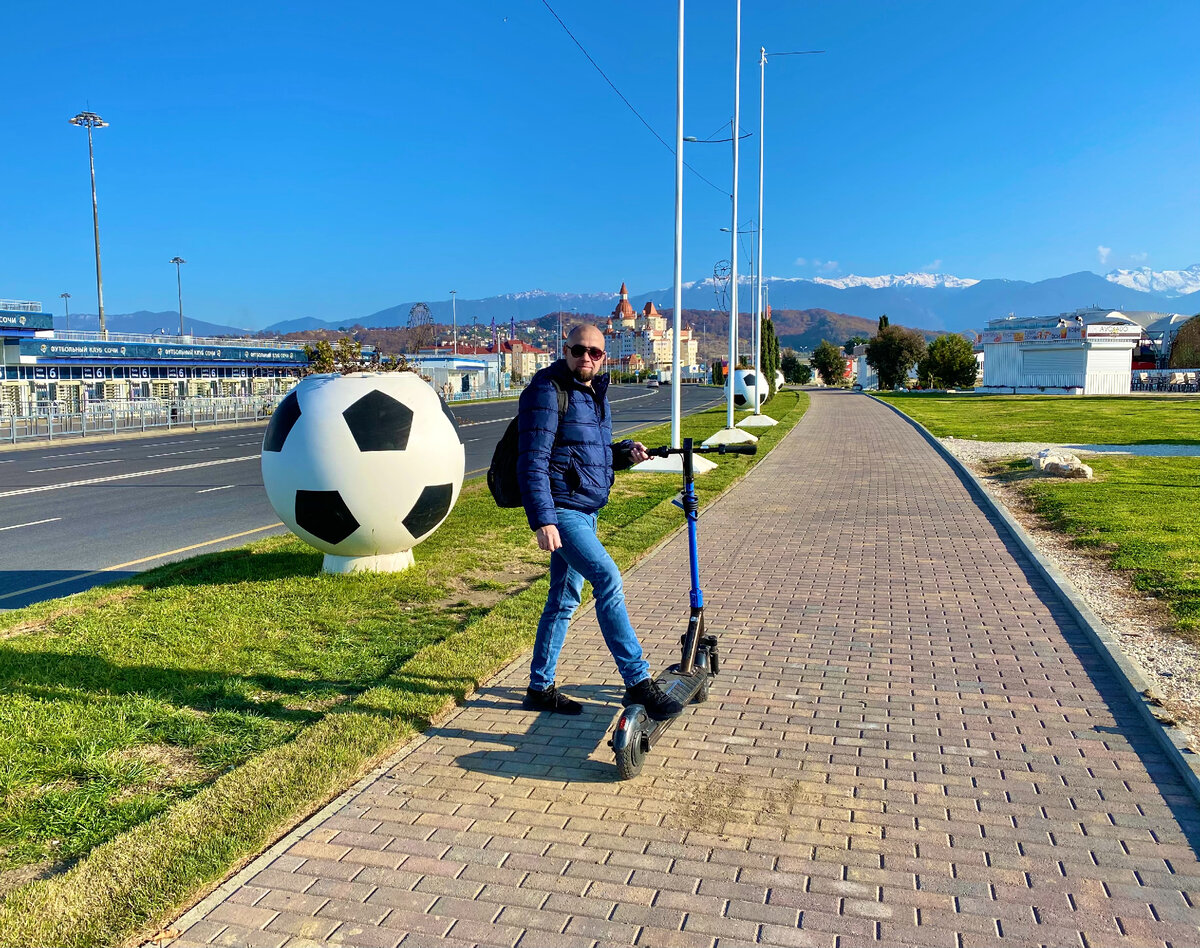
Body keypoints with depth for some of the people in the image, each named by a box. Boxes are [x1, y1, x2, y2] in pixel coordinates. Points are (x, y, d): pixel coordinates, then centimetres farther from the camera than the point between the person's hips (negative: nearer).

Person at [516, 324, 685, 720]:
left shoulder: (595, 393, 16)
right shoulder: (547, 391, -11)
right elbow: (533, 460, -18)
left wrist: (625, 452, 5)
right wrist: (542, 520, -24)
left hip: (587, 510, 9)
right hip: (561, 509, -9)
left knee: (564, 599, 13)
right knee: (607, 578, -19)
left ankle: (540, 687, 24)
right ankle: (638, 683, -14)